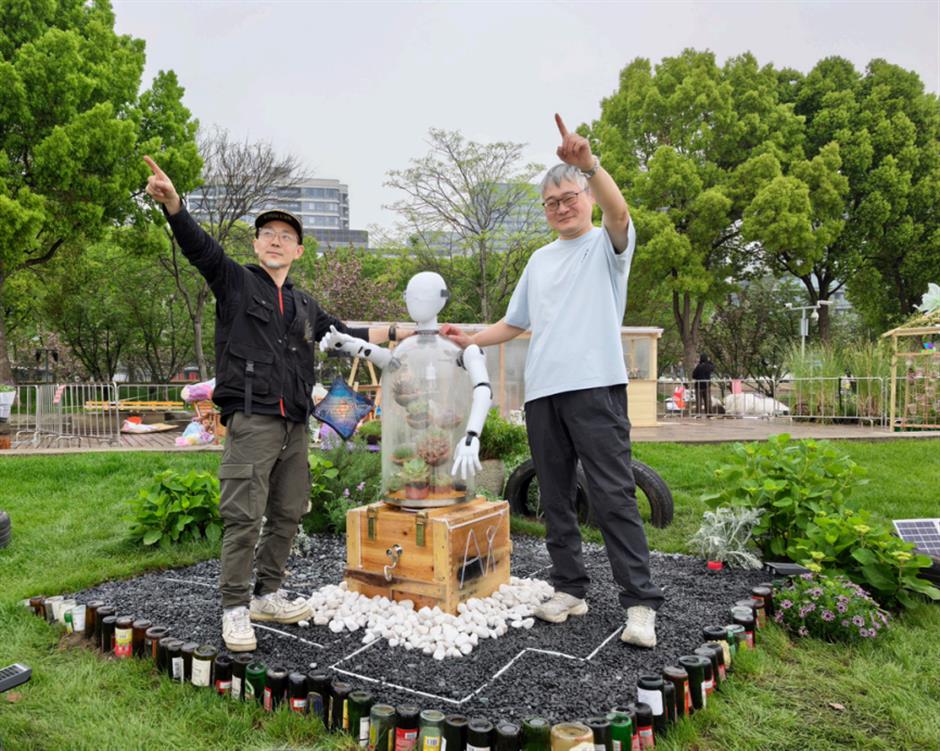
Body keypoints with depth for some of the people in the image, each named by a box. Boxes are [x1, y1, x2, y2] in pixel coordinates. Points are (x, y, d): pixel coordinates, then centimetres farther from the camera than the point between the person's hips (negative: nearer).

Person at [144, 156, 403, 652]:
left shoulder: (305, 306, 21)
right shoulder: (235, 281, 6)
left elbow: (345, 335, 30)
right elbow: (198, 246, -11)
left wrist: (395, 332, 31)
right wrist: (172, 204, -29)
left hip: (295, 426, 7)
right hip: (252, 421, -6)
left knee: (288, 514, 11)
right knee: (243, 517, -8)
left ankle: (267, 595, 25)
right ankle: (235, 609, 4)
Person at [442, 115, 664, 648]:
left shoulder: (608, 245, 6)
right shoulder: (540, 260, 23)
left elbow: (619, 211, -18)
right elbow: (517, 323, 27)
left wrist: (589, 163, -33)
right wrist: (472, 339, 13)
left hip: (596, 387, -6)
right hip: (542, 390, 6)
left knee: (613, 495, -8)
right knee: (555, 497, 9)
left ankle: (641, 602, -2)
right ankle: (571, 589, 20)